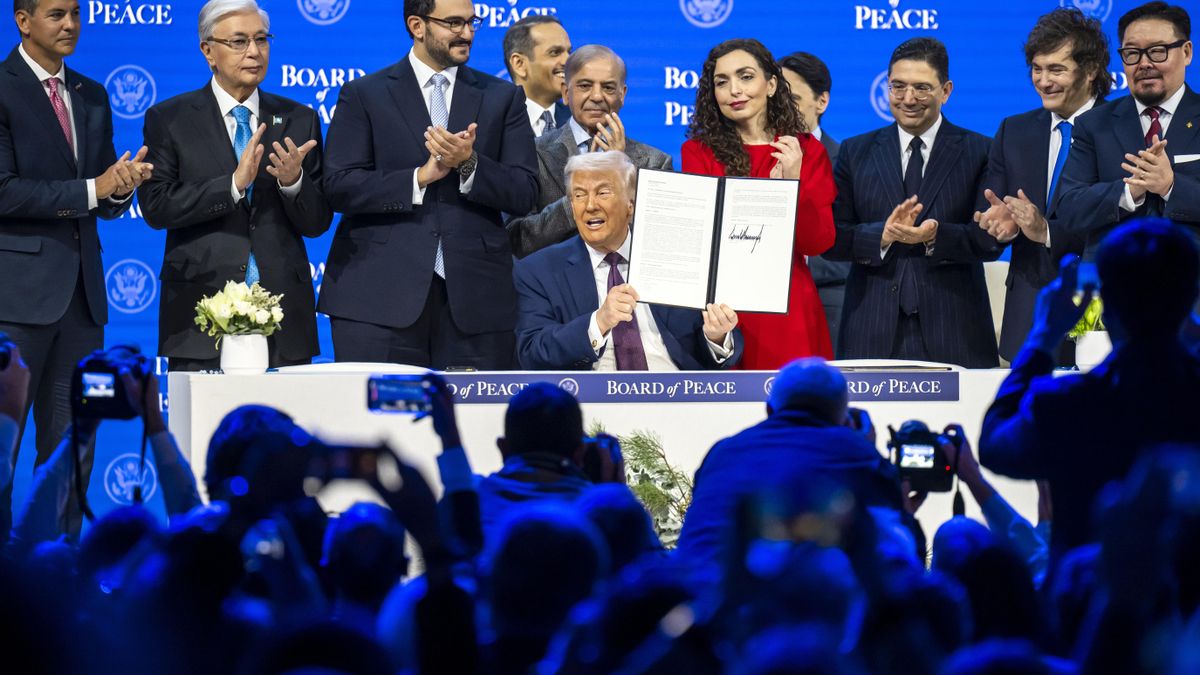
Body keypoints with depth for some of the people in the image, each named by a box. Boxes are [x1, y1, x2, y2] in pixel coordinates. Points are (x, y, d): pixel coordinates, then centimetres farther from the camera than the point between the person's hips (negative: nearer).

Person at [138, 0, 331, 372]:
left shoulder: (298, 120, 11)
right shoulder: (168, 119, 5)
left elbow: (317, 223, 9)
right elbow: (155, 206, -7)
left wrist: (293, 182, -12)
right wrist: (234, 184, -17)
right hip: (202, 316, -2)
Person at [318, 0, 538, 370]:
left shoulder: (502, 98, 14)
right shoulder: (363, 95, 8)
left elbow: (524, 194, 6)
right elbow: (339, 187, -3)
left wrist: (469, 163, -11)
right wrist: (420, 177, -13)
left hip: (474, 298, 2)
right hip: (380, 298, -2)